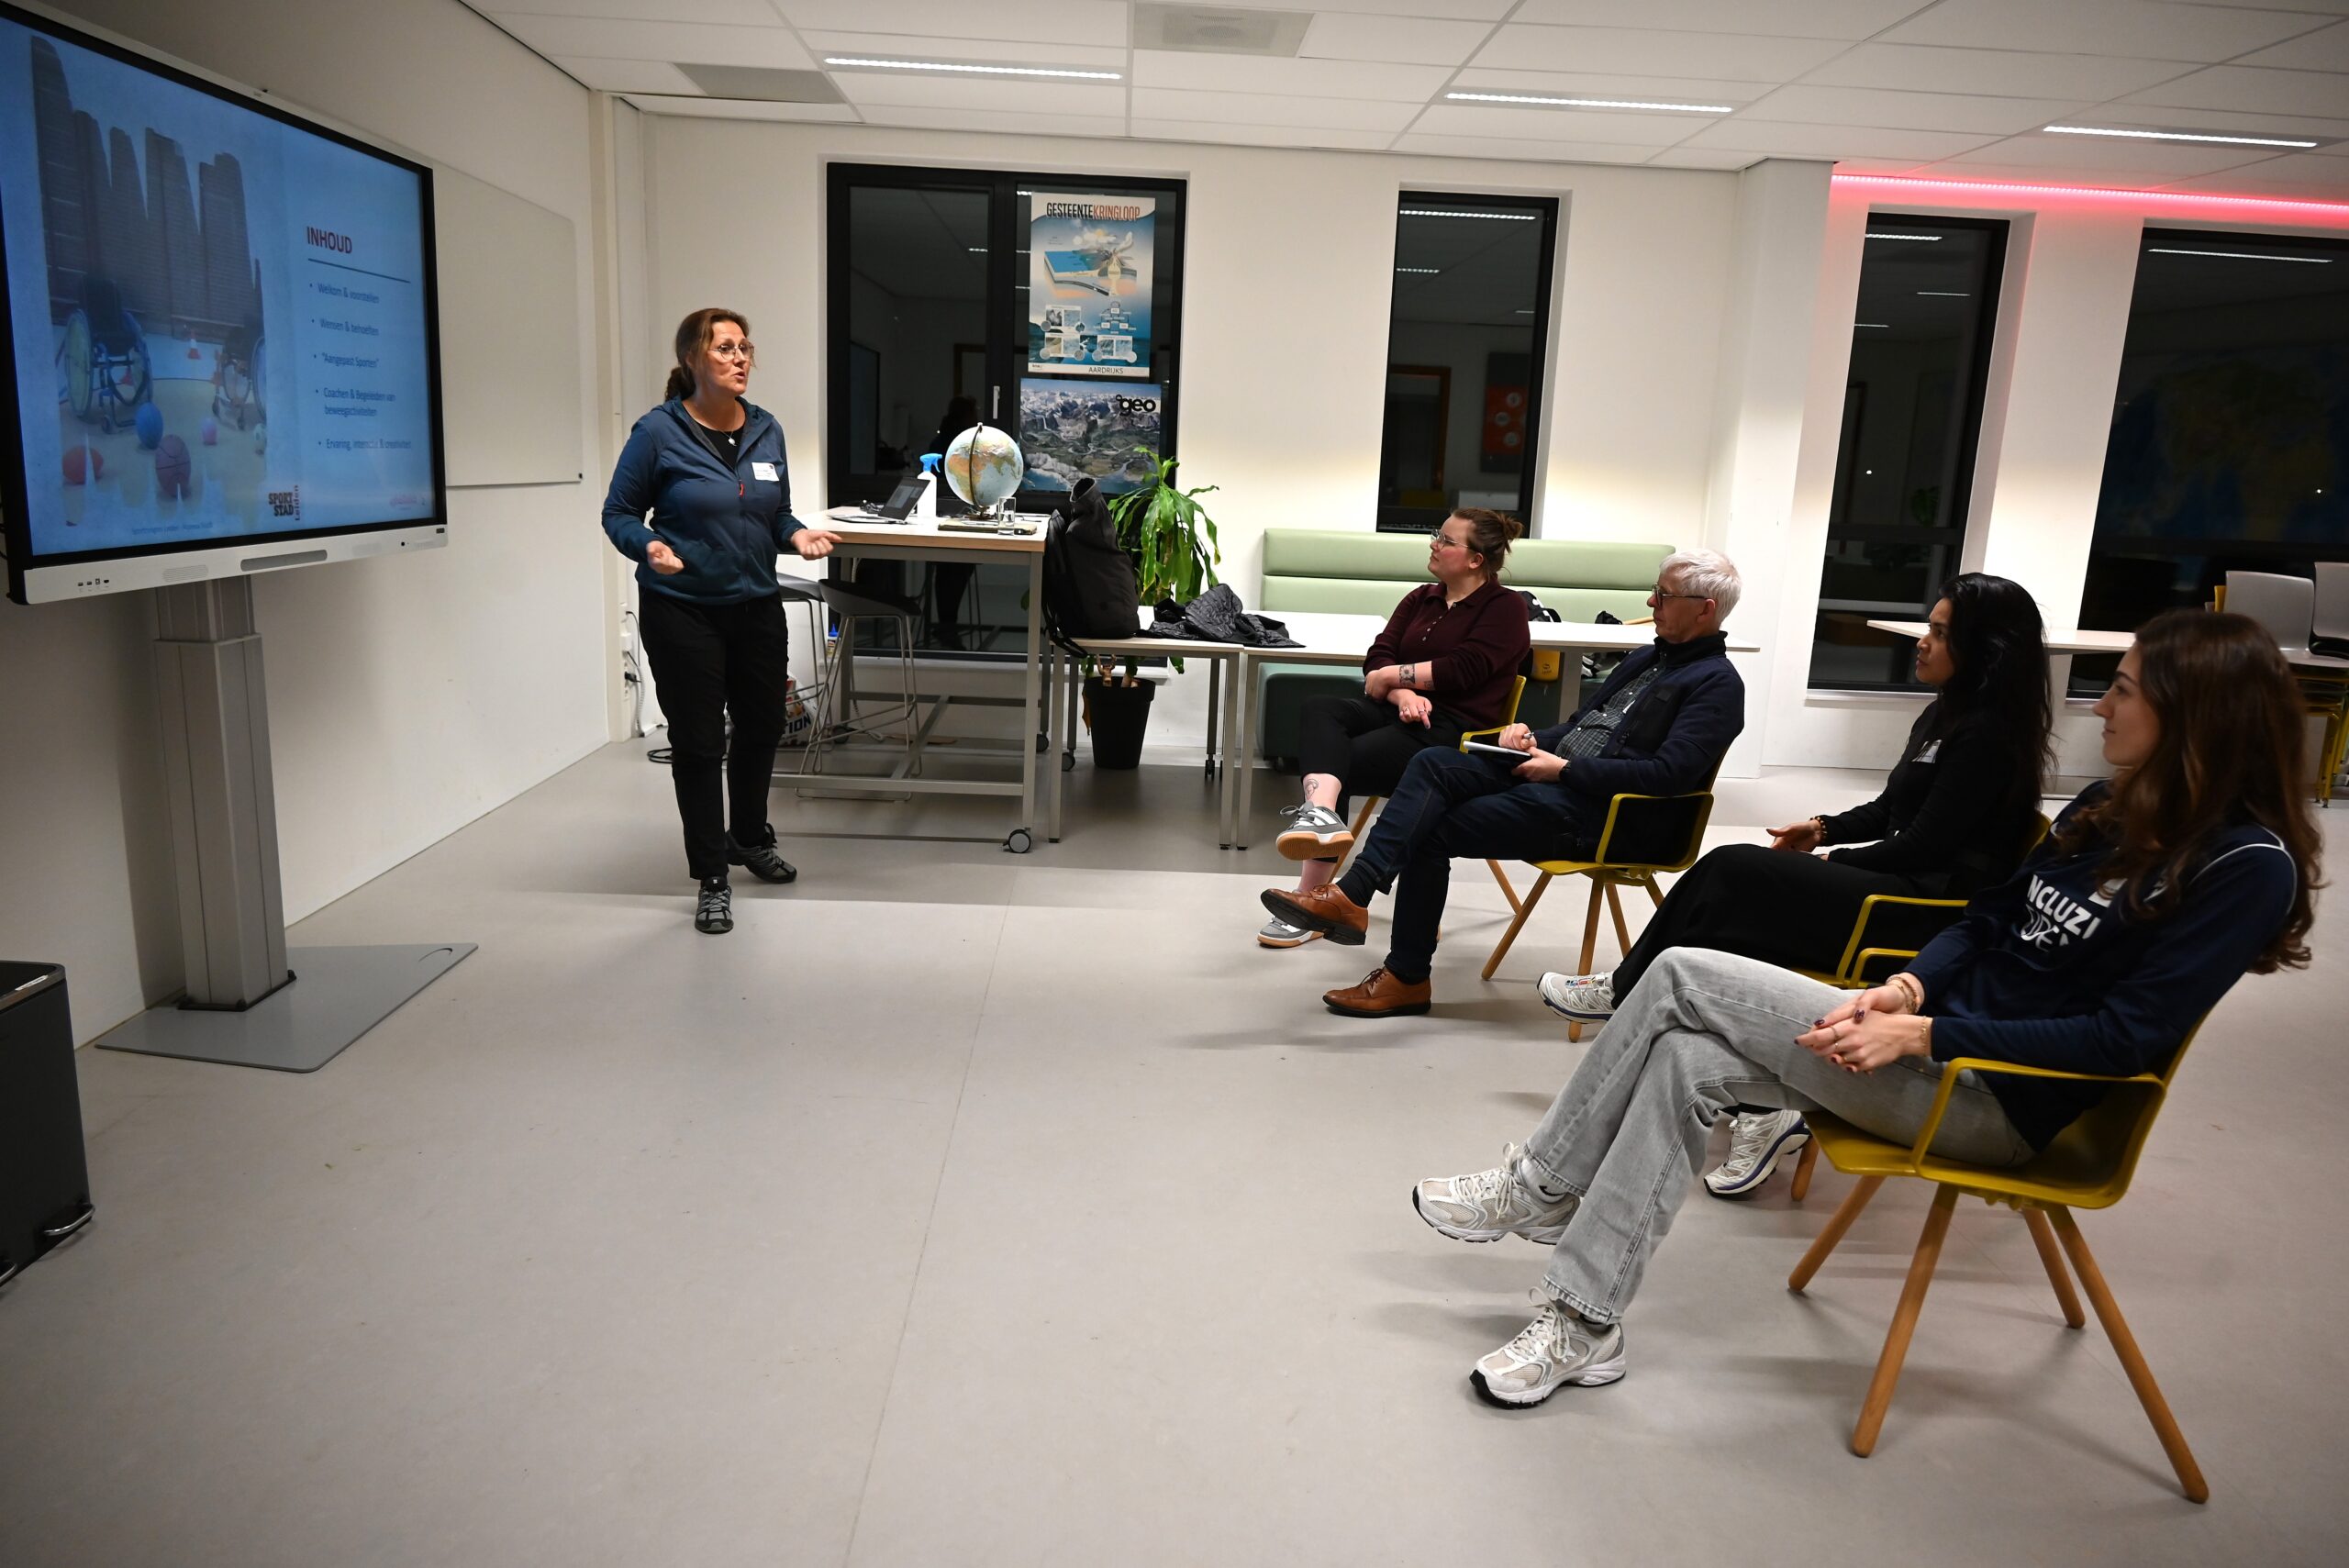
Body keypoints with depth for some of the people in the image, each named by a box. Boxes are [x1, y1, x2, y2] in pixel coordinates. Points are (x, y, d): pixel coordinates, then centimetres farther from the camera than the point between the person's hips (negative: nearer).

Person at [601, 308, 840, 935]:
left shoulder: (766, 430, 3)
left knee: (762, 726, 17)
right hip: (682, 612, -5)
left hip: (757, 606, 5)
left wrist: (798, 534, -9)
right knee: (698, 742, 2)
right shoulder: (659, 432, -11)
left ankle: (750, 837, 43)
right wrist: (649, 547, -25)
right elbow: (618, 513, -5)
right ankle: (712, 878, 17)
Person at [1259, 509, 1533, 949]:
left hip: (1450, 729, -6)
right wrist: (1403, 693, -14)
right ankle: (1321, 814, -53)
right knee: (1321, 710, -25)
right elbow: (1377, 655, 7)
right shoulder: (1421, 599, 21)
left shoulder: (1505, 608, 2)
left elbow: (1462, 669, -13)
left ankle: (1310, 900, -24)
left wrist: (1391, 675, -8)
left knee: (1344, 764, -25)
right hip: (1397, 711, 6)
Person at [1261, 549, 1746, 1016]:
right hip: (1550, 766, 8)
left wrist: (1564, 769, -18)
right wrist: (1534, 738, 5)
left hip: (1589, 806, -8)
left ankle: (1407, 978, -9)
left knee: (1431, 832, -16)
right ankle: (1351, 892, -27)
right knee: (1432, 763, -17)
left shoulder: (1716, 683, -5)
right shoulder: (1647, 657, 22)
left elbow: (1669, 773, -18)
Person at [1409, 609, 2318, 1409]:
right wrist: (1906, 989, -7)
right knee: (1690, 1060, -15)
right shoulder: (2110, 808, 10)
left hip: (1999, 1100, -8)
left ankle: (1540, 1186, -2)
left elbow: (2127, 1038, -19)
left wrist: (1924, 1033, -22)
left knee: (1684, 977, -17)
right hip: (1937, 1037, 8)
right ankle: (1581, 1326, -6)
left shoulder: (2249, 867, -14)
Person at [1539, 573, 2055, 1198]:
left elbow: (1922, 847, -17)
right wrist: (1824, 828, 9)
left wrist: (1831, 859, -6)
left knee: (1734, 874, -19)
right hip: (1901, 885, 9)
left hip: (1931, 906, -9)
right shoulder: (1947, 714, 16)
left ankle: (1628, 992, -4)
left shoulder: (1987, 735, -13)